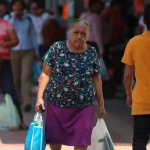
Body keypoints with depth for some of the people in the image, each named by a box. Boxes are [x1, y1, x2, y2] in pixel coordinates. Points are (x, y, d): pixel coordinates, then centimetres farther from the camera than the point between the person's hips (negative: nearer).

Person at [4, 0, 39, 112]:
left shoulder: (28, 19, 8)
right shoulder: (8, 18, 3)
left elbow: (33, 35, 14)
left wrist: (37, 51, 15)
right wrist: (13, 17, -15)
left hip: (28, 51, 0)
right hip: (14, 51, 0)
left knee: (26, 76, -13)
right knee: (16, 78, 7)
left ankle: (27, 102, -19)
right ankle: (19, 99, 28)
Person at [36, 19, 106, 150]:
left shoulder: (92, 53, 1)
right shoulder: (57, 48, -5)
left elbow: (96, 79, 8)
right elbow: (46, 74, -3)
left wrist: (101, 104, 9)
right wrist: (40, 96, -10)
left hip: (83, 105, 0)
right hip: (56, 102, 0)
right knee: (54, 139, 11)